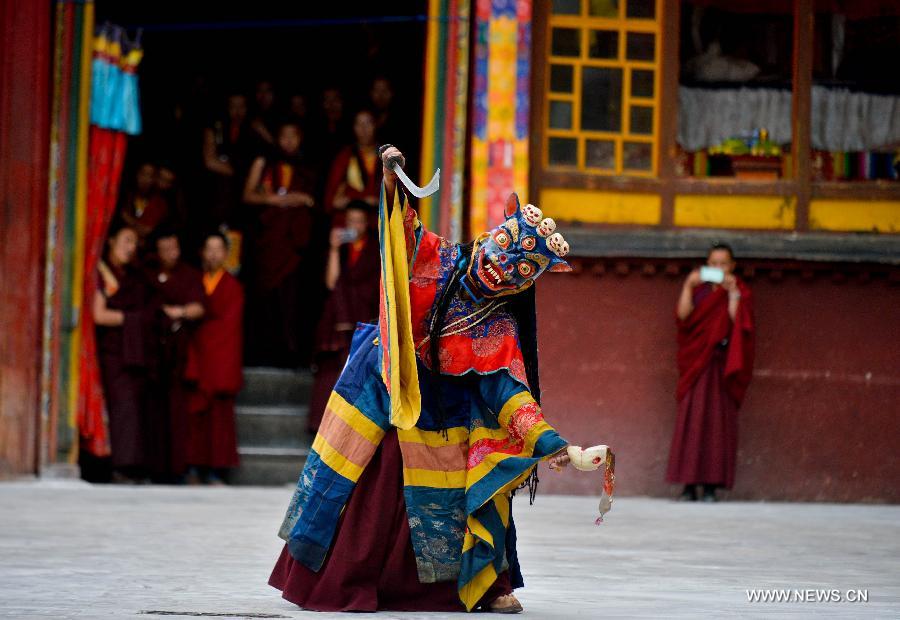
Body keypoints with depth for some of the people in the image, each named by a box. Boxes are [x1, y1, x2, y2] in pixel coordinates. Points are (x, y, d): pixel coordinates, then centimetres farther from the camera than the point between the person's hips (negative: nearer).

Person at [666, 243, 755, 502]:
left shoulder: (739, 291, 8)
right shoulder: (699, 290, 13)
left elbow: (738, 322, -9)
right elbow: (683, 315, -4)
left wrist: (733, 293, -16)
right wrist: (688, 285, -12)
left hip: (722, 364, -2)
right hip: (696, 361, 2)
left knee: (717, 421, -6)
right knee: (691, 420, -6)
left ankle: (711, 485, -7)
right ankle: (689, 484, -6)